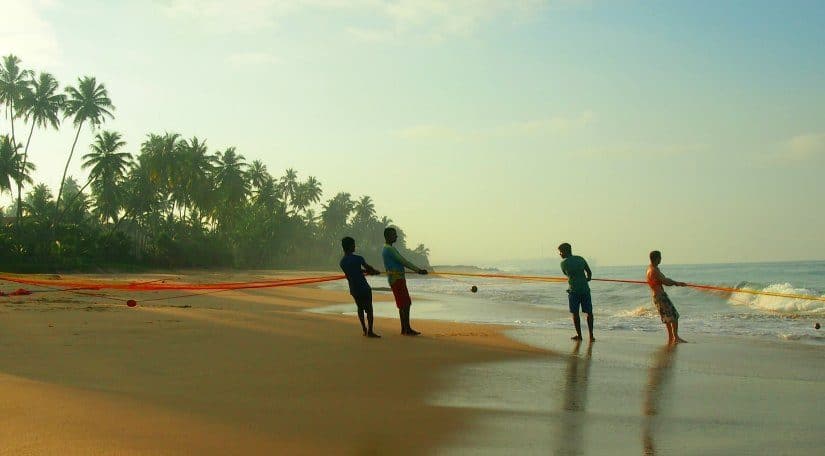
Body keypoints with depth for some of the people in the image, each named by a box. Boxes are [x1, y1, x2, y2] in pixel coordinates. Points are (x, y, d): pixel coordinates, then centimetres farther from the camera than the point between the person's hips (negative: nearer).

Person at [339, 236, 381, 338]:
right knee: (369, 309, 3)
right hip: (364, 288, -6)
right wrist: (375, 271, 21)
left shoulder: (342, 263, 4)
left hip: (353, 289, 6)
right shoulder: (358, 258, -15)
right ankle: (370, 331, 0)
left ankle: (364, 329, 24)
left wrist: (367, 271, 26)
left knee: (360, 308, 22)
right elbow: (368, 268, 0)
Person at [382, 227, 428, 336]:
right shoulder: (389, 249, -15)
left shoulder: (386, 249, 19)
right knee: (404, 304, -10)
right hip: (396, 279, -10)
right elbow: (403, 262, -17)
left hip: (398, 279, 10)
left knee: (405, 303, 11)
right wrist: (418, 270, -15)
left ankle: (404, 329, 14)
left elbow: (401, 262, 21)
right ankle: (407, 329, -8)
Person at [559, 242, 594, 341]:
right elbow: (589, 272, 13)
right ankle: (591, 335, 7)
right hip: (585, 289, 3)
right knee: (588, 312, 8)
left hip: (573, 290, -3)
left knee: (575, 313, 8)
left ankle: (579, 335, 12)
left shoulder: (564, 263, -4)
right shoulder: (580, 259, 6)